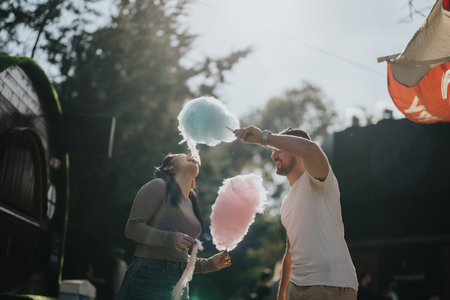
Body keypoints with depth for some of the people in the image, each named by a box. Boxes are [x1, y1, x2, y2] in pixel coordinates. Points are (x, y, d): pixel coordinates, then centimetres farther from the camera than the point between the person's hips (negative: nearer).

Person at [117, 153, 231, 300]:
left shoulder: (191, 204, 19)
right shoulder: (158, 186, 1)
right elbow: (132, 228, -8)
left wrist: (209, 264, 14)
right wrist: (170, 239, -19)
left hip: (179, 283, 6)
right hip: (149, 277, -6)